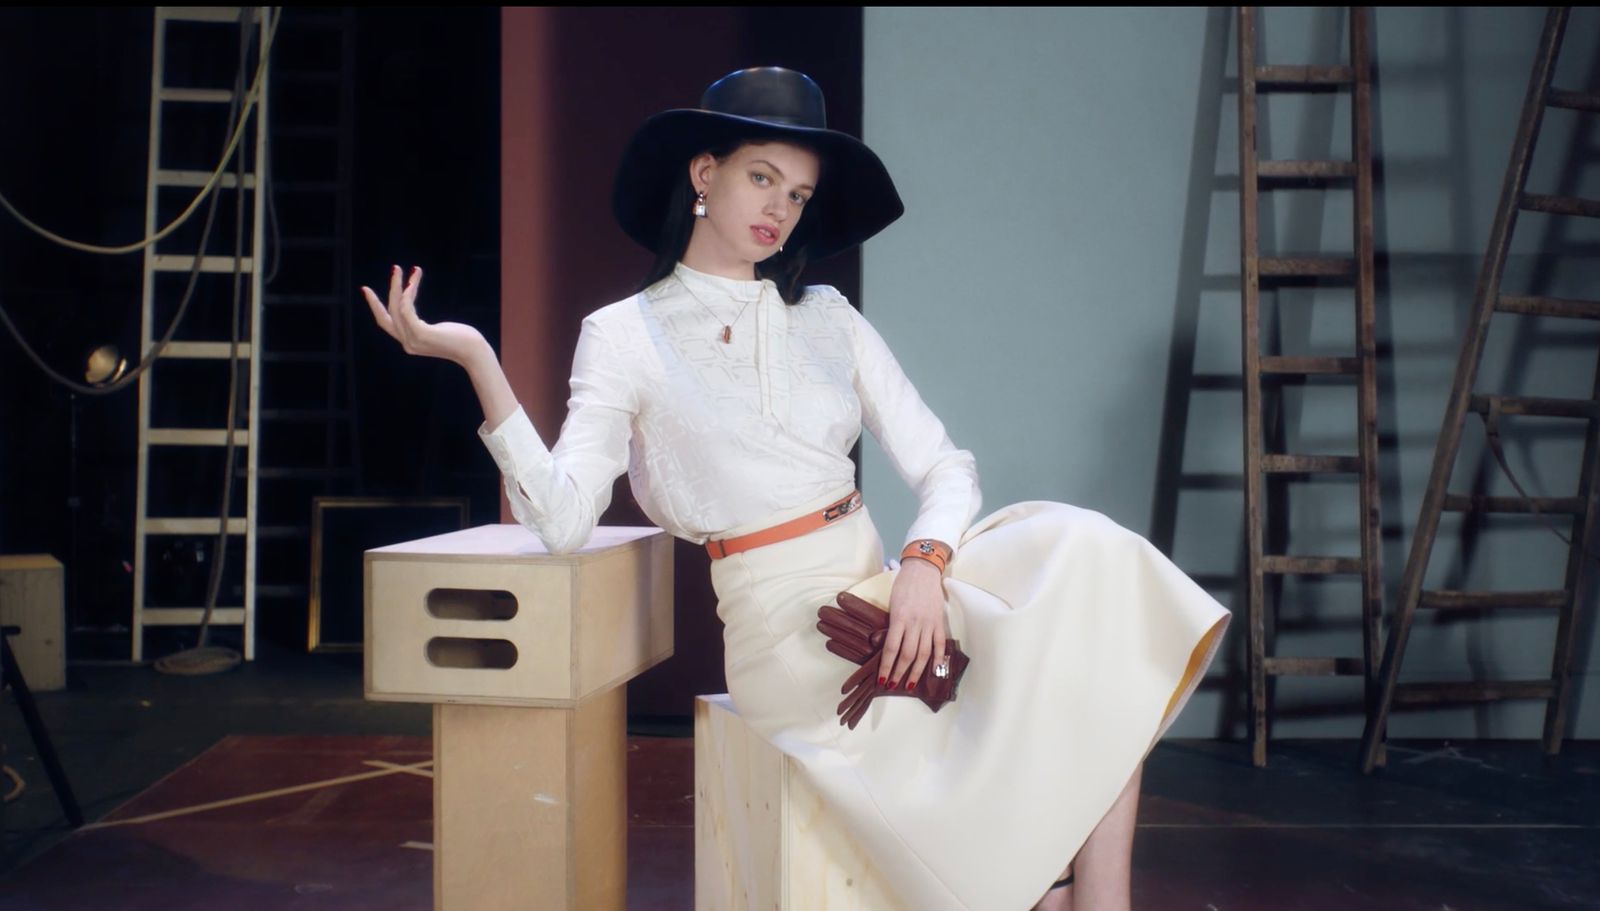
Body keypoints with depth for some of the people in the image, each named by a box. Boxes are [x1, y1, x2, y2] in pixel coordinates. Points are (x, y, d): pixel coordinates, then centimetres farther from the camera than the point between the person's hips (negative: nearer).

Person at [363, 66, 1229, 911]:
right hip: (784, 624, -5)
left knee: (1092, 558, -17)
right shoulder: (624, 335, 1)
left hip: (884, 586, 5)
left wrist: (924, 563, -15)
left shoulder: (827, 318, 14)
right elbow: (561, 520, -13)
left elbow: (943, 465, 6)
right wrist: (476, 359, -23)